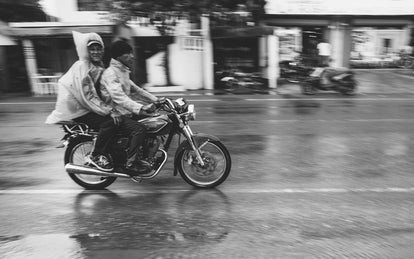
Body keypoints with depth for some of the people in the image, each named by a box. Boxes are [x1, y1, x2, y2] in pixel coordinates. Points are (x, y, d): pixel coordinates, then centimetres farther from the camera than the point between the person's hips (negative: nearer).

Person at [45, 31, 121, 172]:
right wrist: (110, 111, -28)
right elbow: (89, 96, -25)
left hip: (85, 104, 9)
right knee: (110, 121, -23)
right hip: (76, 109, -9)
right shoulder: (82, 67, -18)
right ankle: (95, 156, -10)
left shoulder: (98, 66, 10)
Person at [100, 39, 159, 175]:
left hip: (125, 112, 10)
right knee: (139, 128, -28)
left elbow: (135, 89, 19)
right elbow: (118, 97, -31)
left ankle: (140, 157, 13)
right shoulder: (111, 73, -16)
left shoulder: (123, 72, 16)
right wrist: (139, 108, -44)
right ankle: (131, 164, -17)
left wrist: (156, 100, 10)